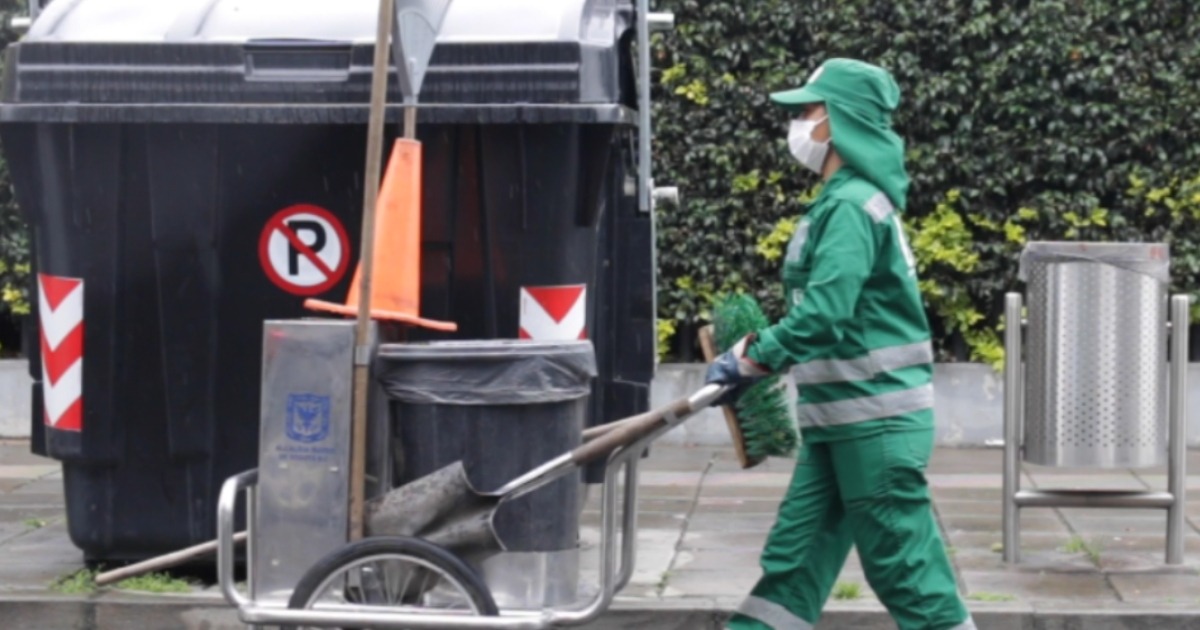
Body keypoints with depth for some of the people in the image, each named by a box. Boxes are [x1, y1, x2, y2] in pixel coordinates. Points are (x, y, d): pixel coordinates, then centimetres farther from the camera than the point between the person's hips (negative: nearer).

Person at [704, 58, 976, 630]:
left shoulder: (852, 206, -17)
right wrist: (753, 354, 12)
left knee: (909, 573, -3)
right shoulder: (842, 200, 15)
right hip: (837, 422, 10)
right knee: (791, 562, 10)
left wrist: (751, 360, -18)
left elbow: (825, 313, -26)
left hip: (876, 423, -10)